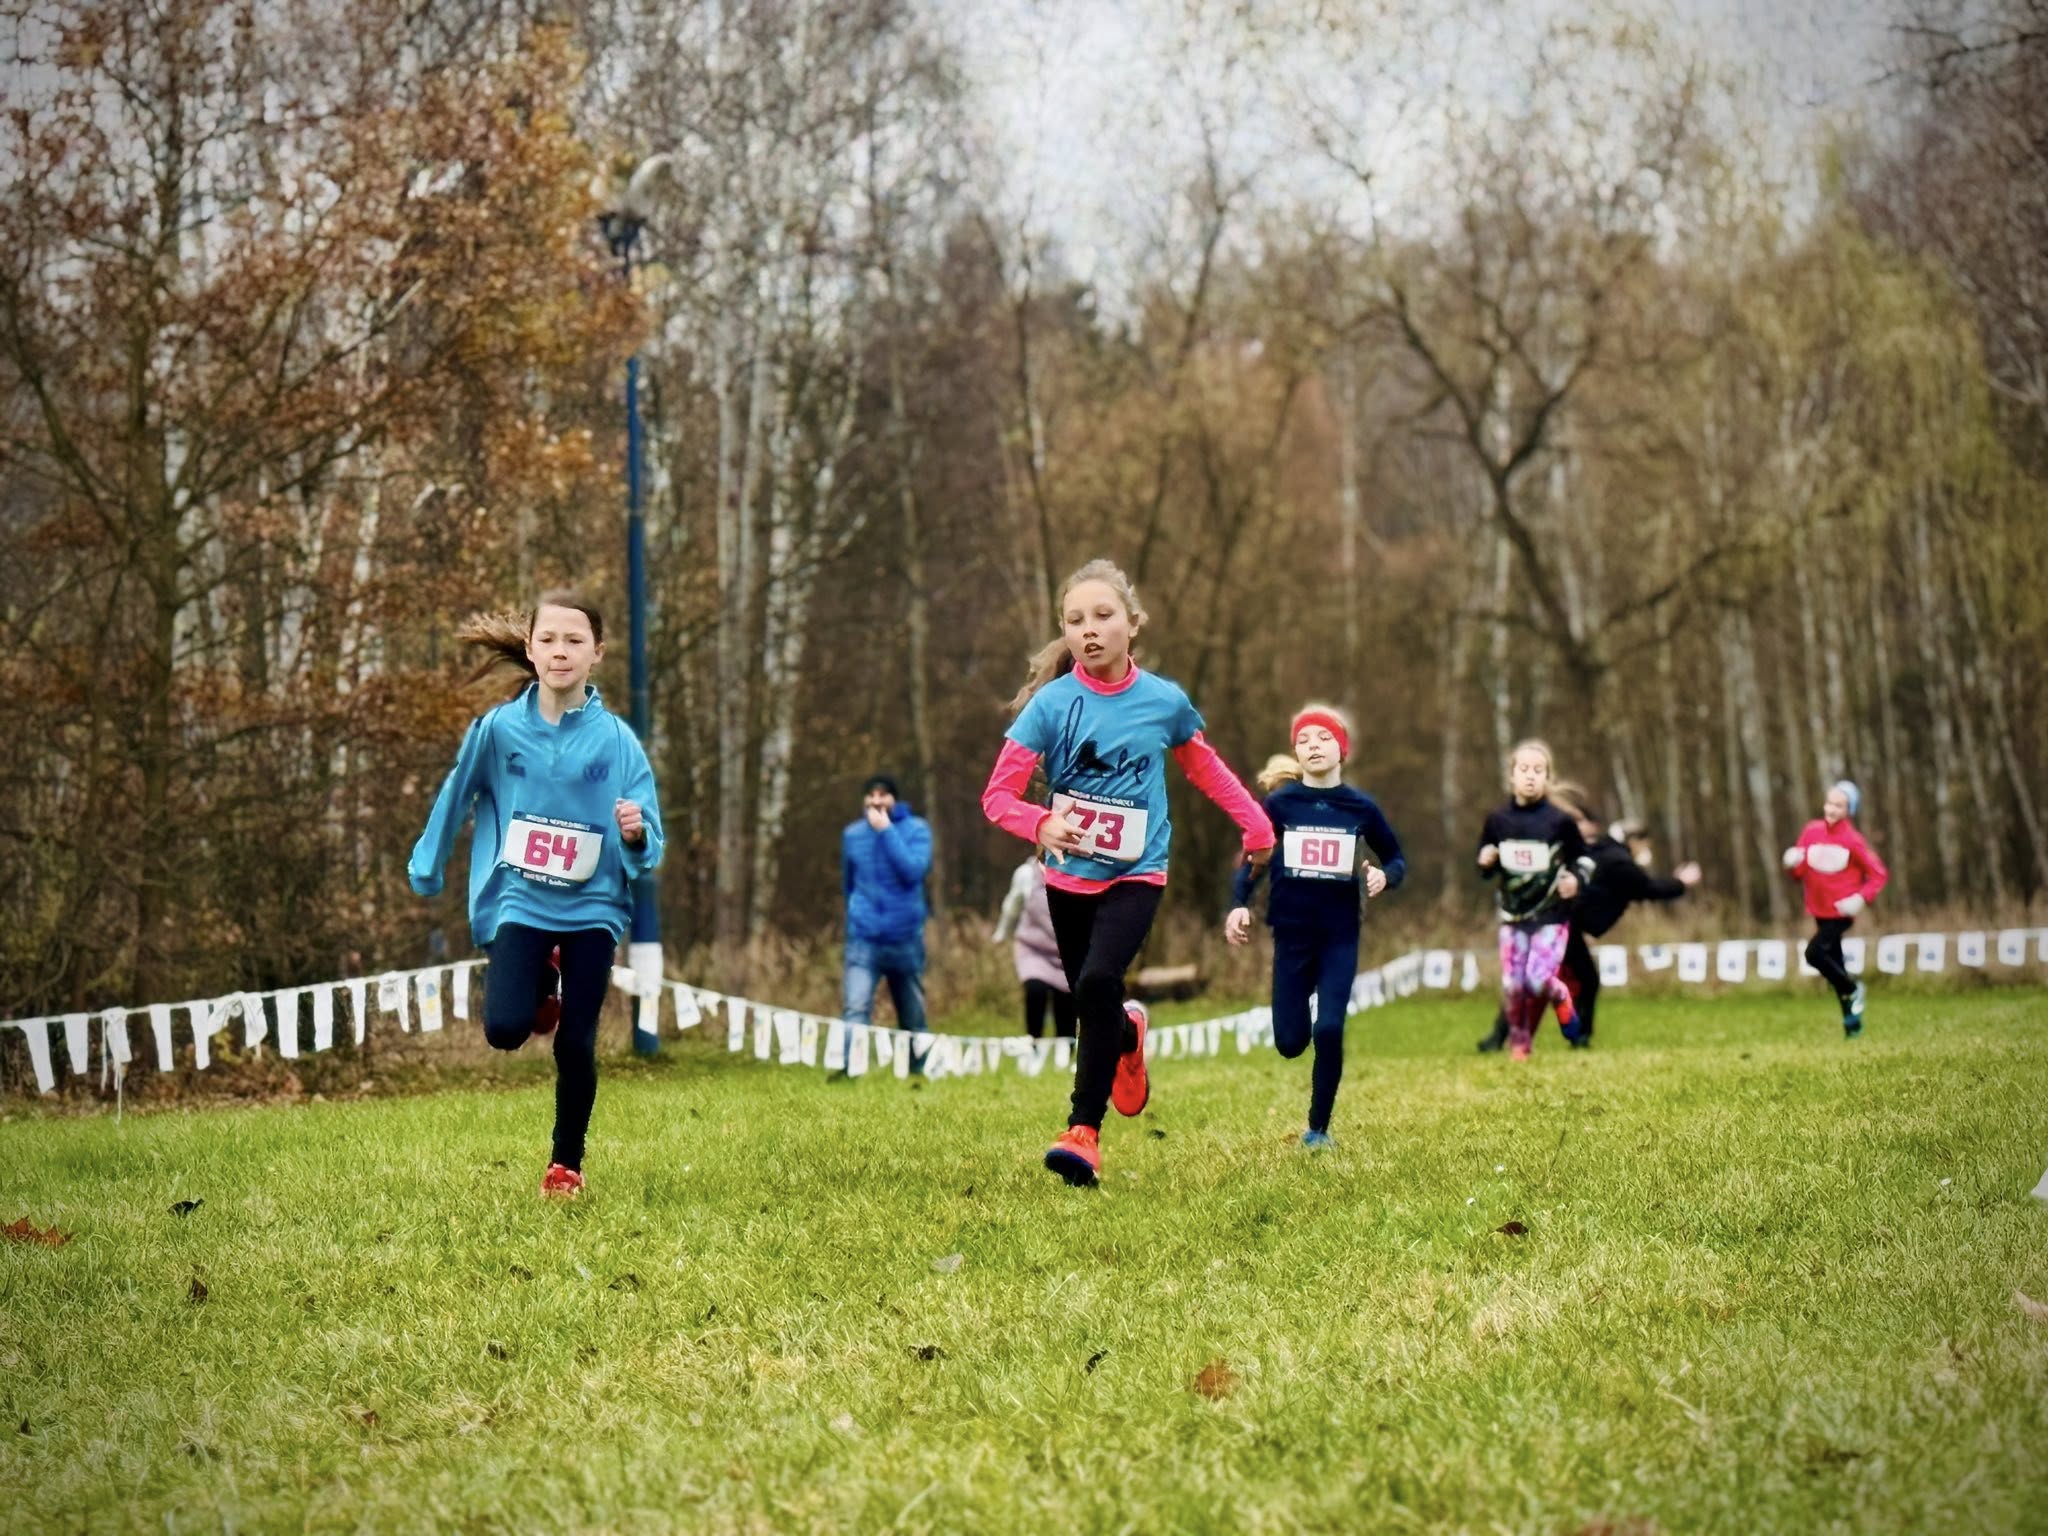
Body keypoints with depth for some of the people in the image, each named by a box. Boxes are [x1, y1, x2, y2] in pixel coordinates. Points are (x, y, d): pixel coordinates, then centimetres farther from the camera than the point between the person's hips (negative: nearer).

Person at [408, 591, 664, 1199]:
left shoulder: (616, 739, -5)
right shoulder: (498, 729, -4)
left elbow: (648, 845, -4)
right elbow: (455, 798, 11)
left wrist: (636, 833, -27)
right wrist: (426, 868, 19)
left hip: (592, 905, 0)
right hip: (520, 902, 0)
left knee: (576, 1047, -1)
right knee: (505, 1028, -17)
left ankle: (567, 1164, 22)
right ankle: (541, 989, 20)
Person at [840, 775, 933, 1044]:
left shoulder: (916, 829, -4)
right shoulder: (852, 834, 4)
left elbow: (914, 871, -21)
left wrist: (887, 831, -19)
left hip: (906, 939, 0)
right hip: (863, 938, 0)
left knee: (913, 1019, 13)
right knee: (855, 1010, -20)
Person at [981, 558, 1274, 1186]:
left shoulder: (1165, 702, -8)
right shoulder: (1051, 704, -12)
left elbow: (1203, 766, 13)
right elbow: (998, 794, -14)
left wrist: (1256, 824, 16)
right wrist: (1041, 826, -33)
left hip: (1135, 875, -2)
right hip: (1069, 875, 2)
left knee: (1098, 982, -24)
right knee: (1092, 1003, 13)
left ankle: (1084, 1129, -18)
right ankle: (1128, 1035, 51)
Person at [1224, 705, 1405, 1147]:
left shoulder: (1360, 807, 0)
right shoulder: (1280, 802, -1)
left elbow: (1395, 859, 11)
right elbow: (1253, 858, 6)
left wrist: (1385, 876, -12)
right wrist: (1240, 905, -11)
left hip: (1340, 935, 0)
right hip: (1292, 933, 0)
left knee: (1329, 1030, -13)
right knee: (1290, 1041, 0)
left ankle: (1318, 1128, 4)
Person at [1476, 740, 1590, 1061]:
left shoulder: (1559, 821, -7)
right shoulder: (1498, 821, 0)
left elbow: (1583, 858, 6)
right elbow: (1486, 867, 12)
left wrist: (1575, 878, -13)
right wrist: (1486, 863, -11)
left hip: (1550, 916, -2)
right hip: (1513, 916, 2)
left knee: (1538, 980, -17)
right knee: (1512, 985, -3)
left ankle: (1560, 995, 19)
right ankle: (1518, 1043, 19)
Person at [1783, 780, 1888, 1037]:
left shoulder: (1852, 840, -12)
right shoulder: (1812, 831, 0)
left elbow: (1879, 874, -7)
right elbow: (1798, 871, 5)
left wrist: (1861, 898, -22)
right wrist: (1792, 864, -18)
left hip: (1841, 911, -5)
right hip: (1819, 910, 5)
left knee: (1815, 952, -20)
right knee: (1834, 964, 11)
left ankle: (1852, 990, 2)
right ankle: (1852, 1020, 22)